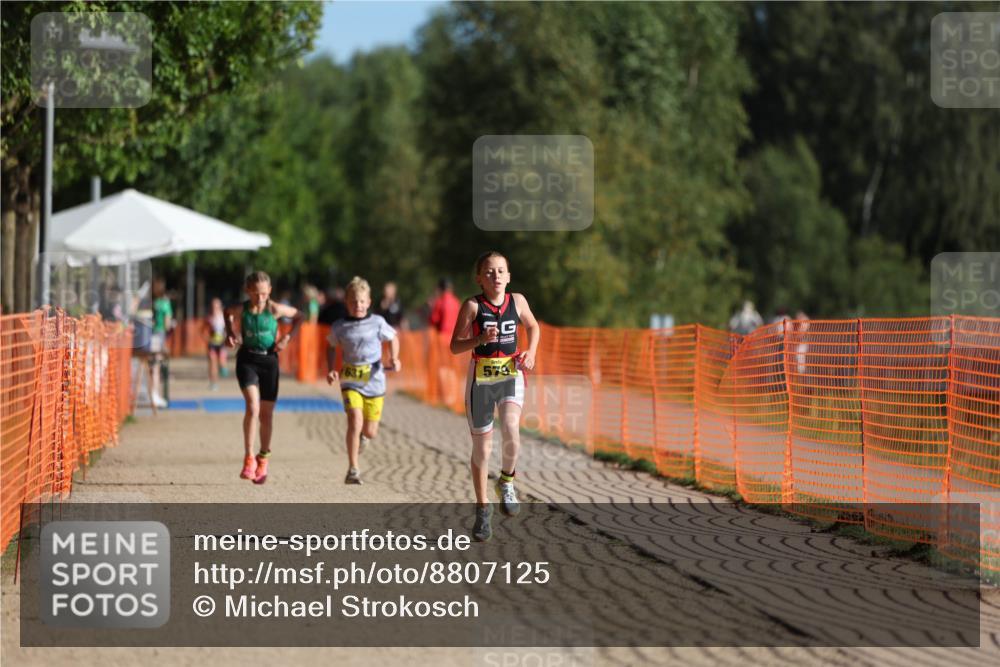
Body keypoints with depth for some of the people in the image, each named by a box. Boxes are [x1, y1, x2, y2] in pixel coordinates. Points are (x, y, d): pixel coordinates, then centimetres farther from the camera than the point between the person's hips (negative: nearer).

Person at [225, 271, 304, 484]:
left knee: (266, 414, 9)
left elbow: (298, 316, 5)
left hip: (269, 360, 1)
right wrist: (230, 332, 0)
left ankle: (263, 460, 28)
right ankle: (249, 458, -16)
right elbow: (228, 313, 16)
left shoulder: (275, 309, -11)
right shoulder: (241, 310, -8)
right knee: (253, 407, -20)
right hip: (247, 360, -1)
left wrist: (287, 337, -6)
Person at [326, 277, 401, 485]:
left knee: (370, 432, 7)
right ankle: (353, 470, -12)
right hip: (350, 382, -1)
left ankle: (362, 436, 49)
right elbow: (331, 347, 16)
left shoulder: (377, 323, -3)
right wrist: (331, 370, 3)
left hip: (374, 381, 1)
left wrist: (394, 359, -7)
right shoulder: (339, 327, -1)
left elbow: (393, 339, 11)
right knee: (355, 421, -21)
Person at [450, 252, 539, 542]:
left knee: (511, 430, -25)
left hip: (511, 375, 1)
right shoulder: (472, 306, -7)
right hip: (481, 377, -1)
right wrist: (480, 339, -22)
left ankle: (506, 483, 3)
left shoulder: (517, 301, 1)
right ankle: (482, 508, 21)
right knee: (481, 445, 7)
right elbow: (455, 346, -6)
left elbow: (533, 326, 19)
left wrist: (531, 353, 2)